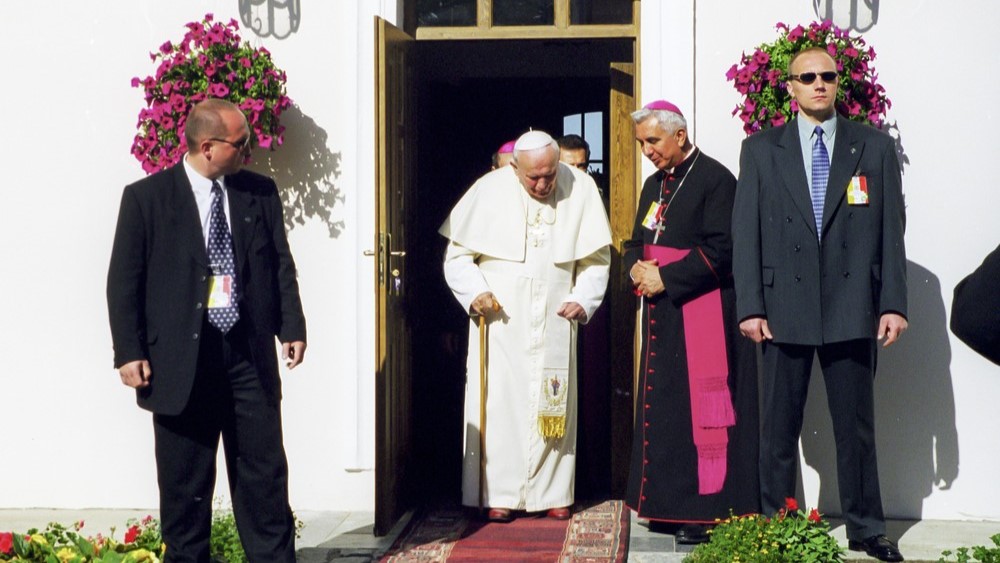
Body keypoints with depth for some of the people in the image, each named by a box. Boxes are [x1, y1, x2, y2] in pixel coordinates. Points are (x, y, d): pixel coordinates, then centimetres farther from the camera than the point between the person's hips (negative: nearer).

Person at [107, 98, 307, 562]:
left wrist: (292, 327, 2)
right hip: (181, 360, -2)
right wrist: (129, 352, -7)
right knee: (185, 481, 6)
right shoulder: (145, 197, -2)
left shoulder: (260, 193, 8)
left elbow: (282, 265, 11)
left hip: (251, 355, 3)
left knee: (264, 472, 6)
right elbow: (123, 280, -2)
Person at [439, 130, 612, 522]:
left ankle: (553, 492, 13)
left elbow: (596, 258, 7)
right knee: (499, 402, -4)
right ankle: (498, 494, 2)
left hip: (554, 322, 2)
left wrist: (583, 300, -6)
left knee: (554, 404, 4)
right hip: (500, 319, -1)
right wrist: (475, 292, -13)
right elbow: (457, 254, 2)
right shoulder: (490, 190, -5)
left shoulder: (581, 189, -2)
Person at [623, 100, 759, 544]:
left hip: (702, 315, -8)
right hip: (661, 315, 8)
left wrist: (667, 278, -16)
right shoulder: (655, 185, 16)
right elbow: (636, 243, 20)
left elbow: (721, 250, -17)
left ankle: (706, 512, -2)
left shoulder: (715, 179, -9)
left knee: (698, 410, -7)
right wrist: (638, 267, -2)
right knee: (662, 409, 8)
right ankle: (669, 503, 16)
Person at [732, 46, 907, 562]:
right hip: (784, 308, 0)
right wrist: (749, 306, -5)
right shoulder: (760, 150, 7)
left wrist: (893, 302, -2)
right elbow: (745, 233, 3)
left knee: (857, 426, 7)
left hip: (852, 308, 0)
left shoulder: (875, 147, 8)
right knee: (779, 428, 6)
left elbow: (891, 230, 5)